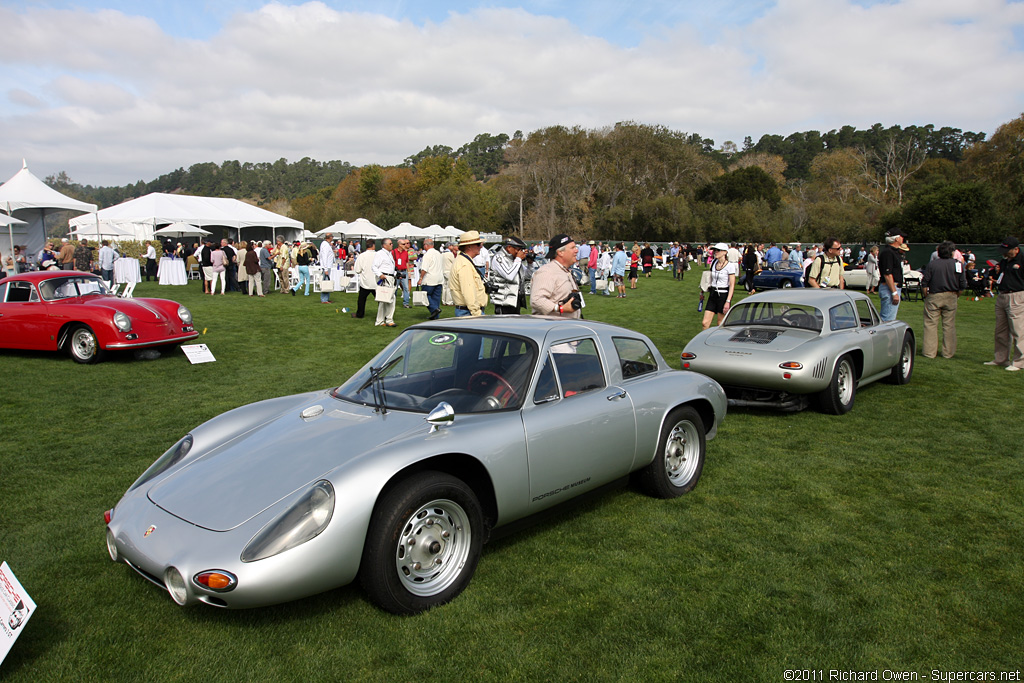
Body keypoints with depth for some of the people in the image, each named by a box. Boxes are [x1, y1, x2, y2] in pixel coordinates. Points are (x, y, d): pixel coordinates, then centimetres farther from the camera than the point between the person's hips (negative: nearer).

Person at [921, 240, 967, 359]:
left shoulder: (932, 264, -5)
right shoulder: (958, 264, -1)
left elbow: (924, 283, -6)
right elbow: (963, 285, 1)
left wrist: (926, 296, 6)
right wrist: (957, 295, 15)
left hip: (934, 297, -2)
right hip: (951, 297, 2)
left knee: (930, 324, 2)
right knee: (949, 325, 8)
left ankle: (929, 352, 2)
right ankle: (948, 352, 13)